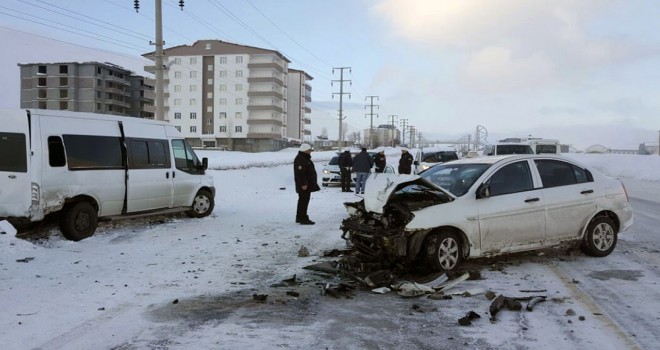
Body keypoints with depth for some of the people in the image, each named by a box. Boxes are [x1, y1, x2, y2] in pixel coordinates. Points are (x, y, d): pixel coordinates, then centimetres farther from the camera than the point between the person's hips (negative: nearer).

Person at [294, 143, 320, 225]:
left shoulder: (305, 158, 19)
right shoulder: (300, 159, -17)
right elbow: (300, 173, -24)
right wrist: (304, 183, -28)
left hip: (307, 184, 11)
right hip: (304, 185, -11)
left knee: (303, 201, 16)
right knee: (304, 201, -10)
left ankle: (299, 217, 24)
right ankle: (303, 218, -9)